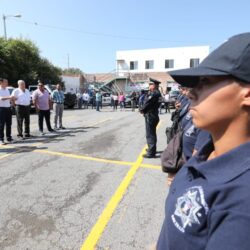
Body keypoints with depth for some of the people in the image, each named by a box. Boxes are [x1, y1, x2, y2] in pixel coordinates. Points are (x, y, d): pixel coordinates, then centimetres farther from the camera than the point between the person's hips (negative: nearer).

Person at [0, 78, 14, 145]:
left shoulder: (7, 90, 15)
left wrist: (12, 99, 2)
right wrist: (9, 97, -36)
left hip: (8, 108, 6)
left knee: (9, 124, 9)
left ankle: (9, 138, 18)